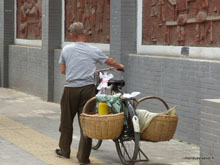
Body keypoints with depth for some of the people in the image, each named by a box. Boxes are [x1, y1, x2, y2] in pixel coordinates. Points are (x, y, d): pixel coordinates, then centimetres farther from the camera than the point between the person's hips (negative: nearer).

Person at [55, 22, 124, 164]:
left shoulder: (66, 50, 3)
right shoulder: (94, 51, 1)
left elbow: (62, 70, 9)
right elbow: (111, 62, 12)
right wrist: (120, 66, 33)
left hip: (71, 89, 1)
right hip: (87, 89, -1)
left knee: (66, 122, 15)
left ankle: (64, 151, 29)